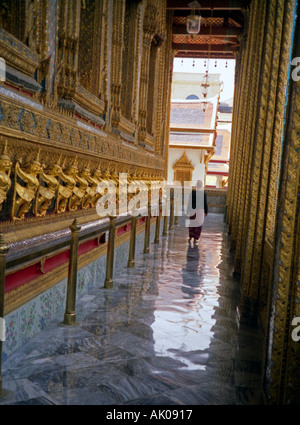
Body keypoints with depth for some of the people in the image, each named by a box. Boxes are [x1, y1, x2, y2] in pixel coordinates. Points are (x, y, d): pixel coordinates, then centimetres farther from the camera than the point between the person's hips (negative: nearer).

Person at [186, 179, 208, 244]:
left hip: (193, 210, 1)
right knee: (198, 225, 9)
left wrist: (188, 211, 3)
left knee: (191, 224, 17)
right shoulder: (204, 193, -9)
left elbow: (189, 202, -4)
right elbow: (205, 203, -6)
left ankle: (190, 237, 15)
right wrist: (206, 211, 4)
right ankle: (195, 239, 9)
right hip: (200, 210, -1)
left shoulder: (192, 192, -7)